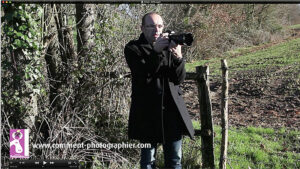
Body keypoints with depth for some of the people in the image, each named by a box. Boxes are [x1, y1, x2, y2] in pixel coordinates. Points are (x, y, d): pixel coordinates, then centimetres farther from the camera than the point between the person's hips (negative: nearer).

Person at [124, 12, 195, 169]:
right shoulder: (133, 48, -1)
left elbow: (179, 79, 1)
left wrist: (178, 58, -19)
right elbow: (143, 76, -16)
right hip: (147, 111, -3)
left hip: (172, 109, 3)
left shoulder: (169, 46, 10)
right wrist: (156, 51, -28)